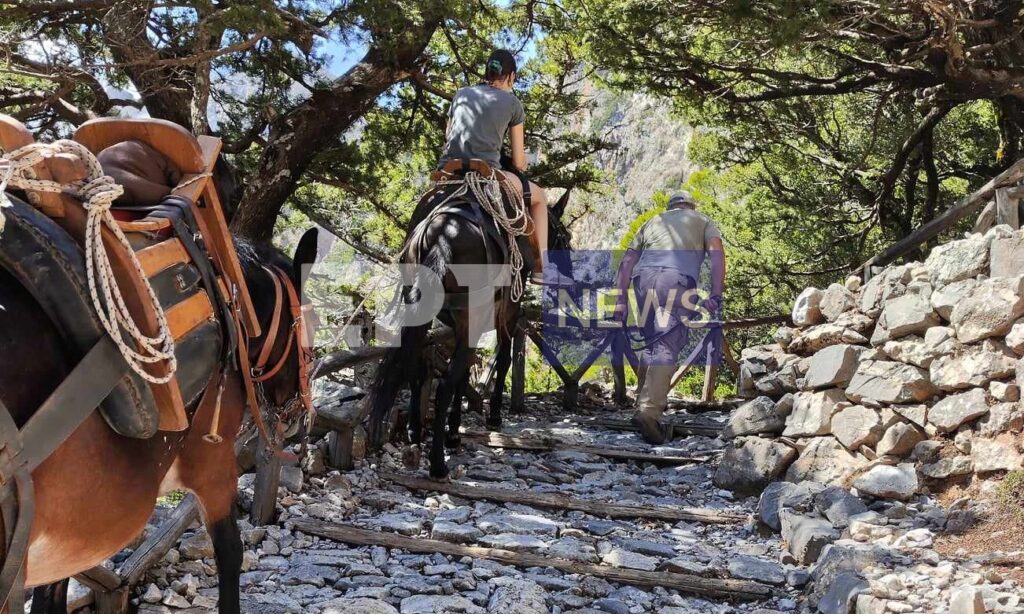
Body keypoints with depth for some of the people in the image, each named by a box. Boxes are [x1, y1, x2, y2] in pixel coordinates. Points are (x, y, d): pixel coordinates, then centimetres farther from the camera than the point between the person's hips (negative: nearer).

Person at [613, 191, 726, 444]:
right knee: (667, 347, -11)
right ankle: (649, 410, -26)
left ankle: (651, 401, 11)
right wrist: (716, 294, -2)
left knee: (652, 344, 16)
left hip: (644, 276, 3)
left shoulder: (653, 221, 35)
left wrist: (621, 300, 17)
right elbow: (717, 252, 8)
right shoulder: (702, 221, 29)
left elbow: (627, 261, 23)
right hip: (678, 278, -3)